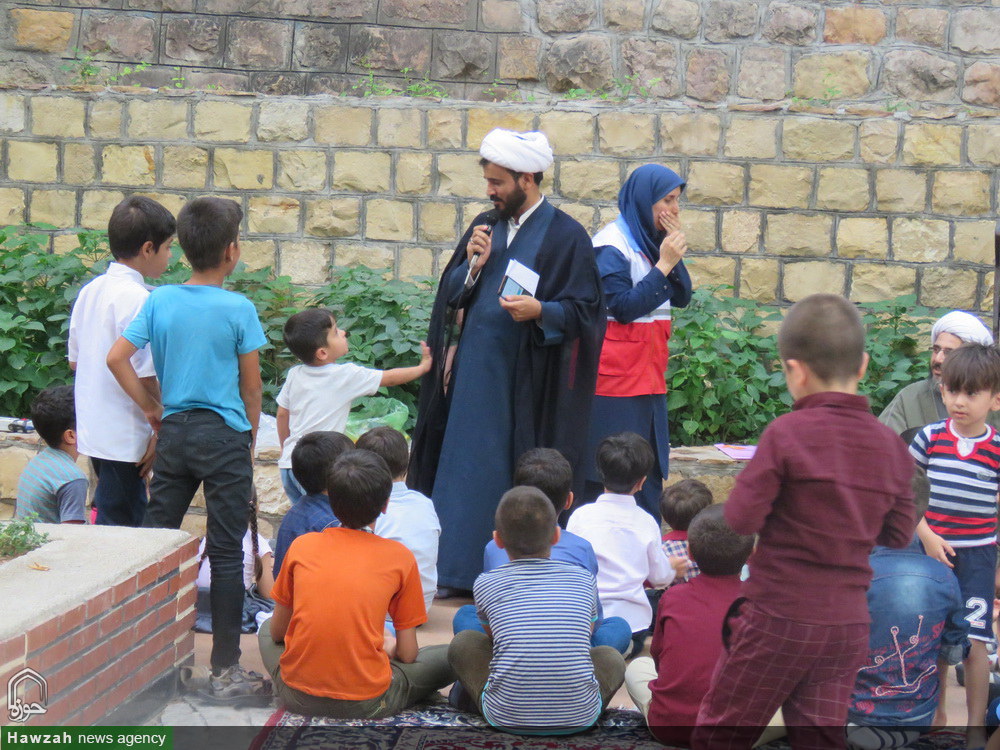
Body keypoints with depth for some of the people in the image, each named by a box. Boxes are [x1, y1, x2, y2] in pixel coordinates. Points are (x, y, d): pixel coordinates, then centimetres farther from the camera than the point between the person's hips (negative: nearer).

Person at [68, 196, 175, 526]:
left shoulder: (89, 291, 8)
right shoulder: (138, 299, -19)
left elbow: (75, 360, 15)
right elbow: (144, 376, -20)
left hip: (92, 431, 9)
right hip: (125, 437, -9)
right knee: (118, 526, -2)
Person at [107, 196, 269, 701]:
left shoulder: (159, 301, 1)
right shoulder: (238, 309, -10)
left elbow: (117, 358, -2)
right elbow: (251, 385, -4)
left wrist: (151, 408, 9)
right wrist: (250, 437, 12)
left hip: (173, 433, 4)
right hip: (224, 436, -4)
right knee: (226, 554, 1)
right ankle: (225, 670, 4)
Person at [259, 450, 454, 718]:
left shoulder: (302, 546, 1)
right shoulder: (400, 557, -4)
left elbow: (277, 631, 12)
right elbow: (407, 654, 0)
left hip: (296, 696, 1)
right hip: (366, 704, -1)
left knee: (267, 628, 32)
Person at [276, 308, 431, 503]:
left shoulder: (294, 375, 6)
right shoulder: (346, 375, -10)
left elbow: (282, 415, 14)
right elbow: (390, 378, 0)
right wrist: (423, 366, 15)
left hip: (288, 464, 7)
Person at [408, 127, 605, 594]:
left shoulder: (566, 236, -5)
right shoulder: (485, 227, 12)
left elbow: (584, 310, -7)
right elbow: (451, 296, 14)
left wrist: (540, 311, -24)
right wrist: (472, 266, -5)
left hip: (526, 380, -6)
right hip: (474, 371, 6)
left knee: (520, 477, -3)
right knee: (464, 467, 6)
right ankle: (457, 569, 13)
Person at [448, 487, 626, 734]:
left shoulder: (485, 584, 5)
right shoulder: (583, 579, 8)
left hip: (506, 717, 0)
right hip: (580, 717, 0)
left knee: (463, 641, 23)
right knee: (610, 656, 29)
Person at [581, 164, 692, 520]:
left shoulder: (651, 241, 13)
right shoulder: (612, 246, -10)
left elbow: (682, 298, 10)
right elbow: (624, 306, -17)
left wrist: (675, 254, -2)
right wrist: (663, 265, -15)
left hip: (648, 375, 8)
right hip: (617, 378, -8)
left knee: (649, 474, 9)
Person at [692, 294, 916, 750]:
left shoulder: (788, 433, -14)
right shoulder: (891, 446, 3)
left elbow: (741, 518, -14)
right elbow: (899, 535, 9)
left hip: (780, 614, -5)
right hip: (848, 622, 5)